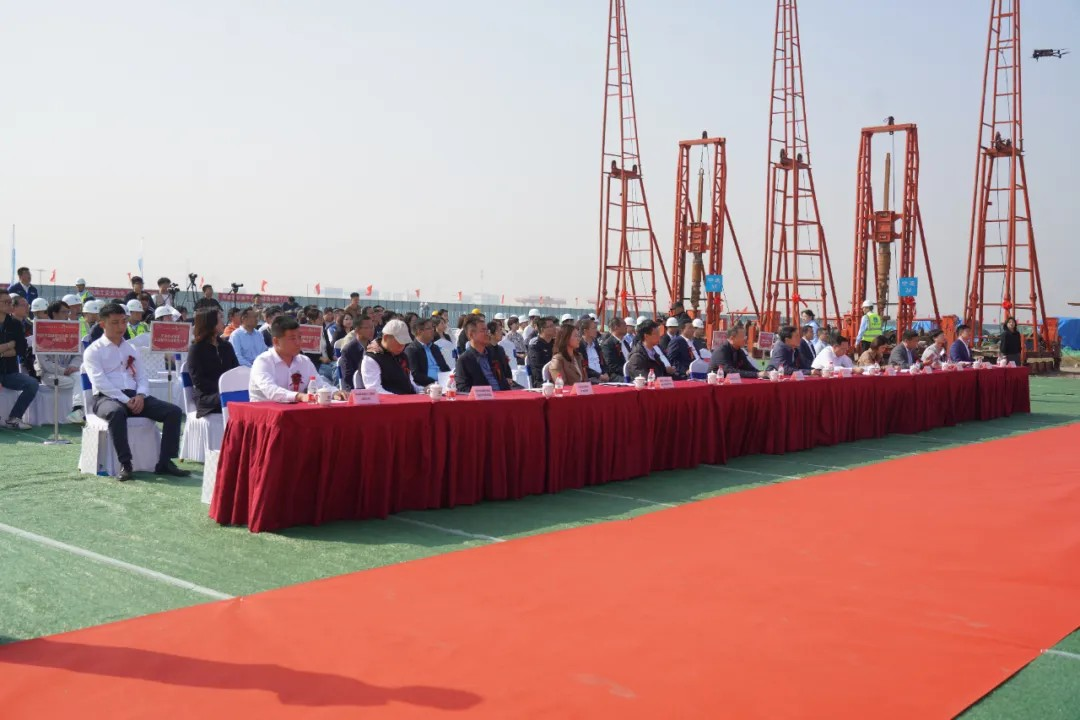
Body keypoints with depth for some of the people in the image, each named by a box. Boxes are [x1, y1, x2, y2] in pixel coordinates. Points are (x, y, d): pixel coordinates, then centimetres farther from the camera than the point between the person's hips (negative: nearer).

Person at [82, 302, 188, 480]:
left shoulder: (131, 349, 22)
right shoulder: (94, 351, 4)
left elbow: (142, 378, 16)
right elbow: (100, 382, -10)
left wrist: (140, 395, -8)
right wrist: (125, 400, -20)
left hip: (134, 396, 6)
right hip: (106, 397, -5)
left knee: (173, 411, -16)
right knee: (116, 412, -42)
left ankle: (165, 462, -16)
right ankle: (125, 464, -35)